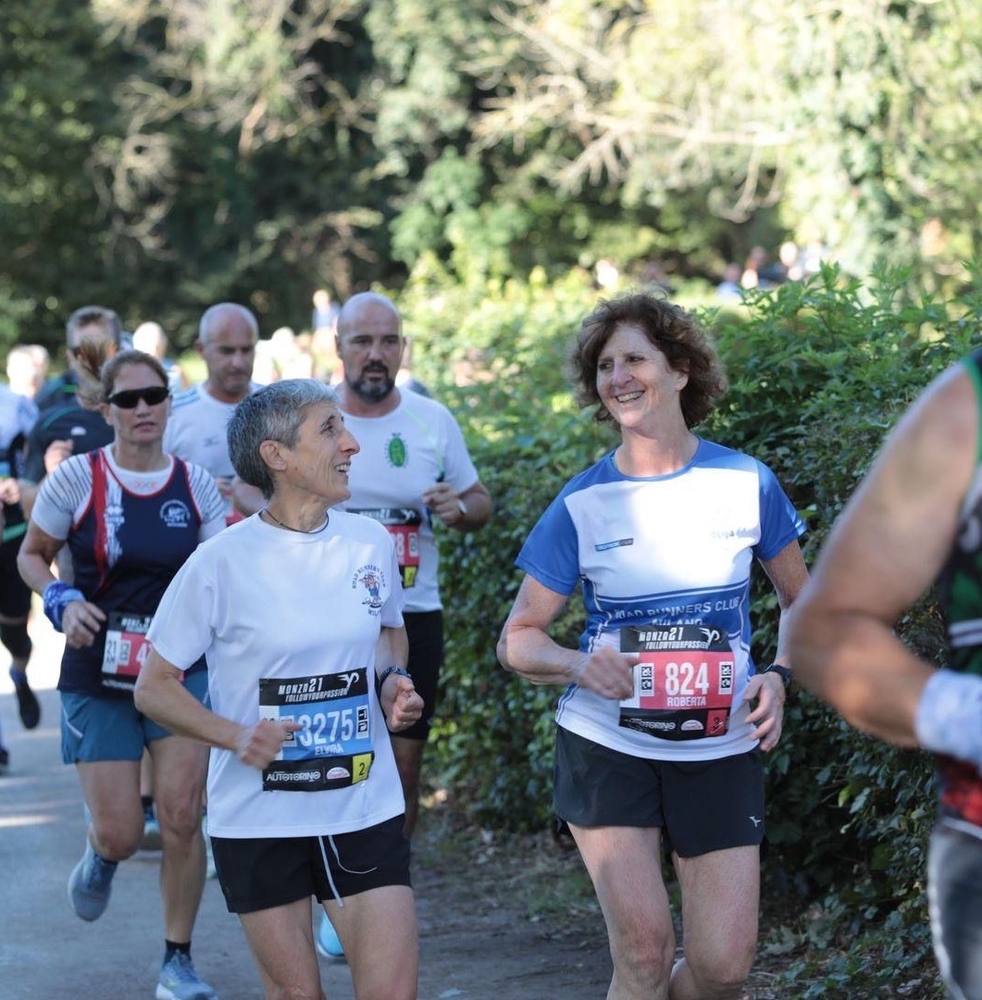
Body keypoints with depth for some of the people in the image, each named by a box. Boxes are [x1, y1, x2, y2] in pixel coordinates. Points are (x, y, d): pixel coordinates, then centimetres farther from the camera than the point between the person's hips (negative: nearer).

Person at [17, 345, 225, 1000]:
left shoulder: (195, 484, 0)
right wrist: (61, 600, -13)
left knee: (182, 815, -8)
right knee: (122, 832, -1)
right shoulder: (77, 478, -7)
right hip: (99, 674, -1)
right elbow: (32, 556, 5)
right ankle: (101, 857, 39)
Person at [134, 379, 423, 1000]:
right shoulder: (221, 564, -11)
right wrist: (236, 737, -20)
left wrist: (392, 683, -2)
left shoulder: (372, 545, 0)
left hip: (367, 811, 3)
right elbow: (154, 687, -5)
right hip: (259, 822, -3)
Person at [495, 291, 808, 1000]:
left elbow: (801, 600, 12)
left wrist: (779, 676, -7)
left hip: (720, 752, 1)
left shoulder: (747, 483, -2)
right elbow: (519, 638, 1)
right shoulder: (582, 503, -3)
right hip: (607, 748, -1)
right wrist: (579, 667, -20)